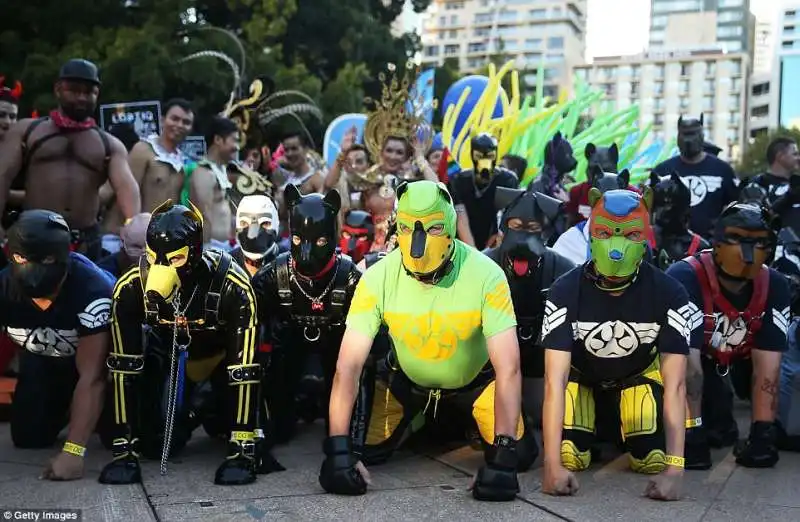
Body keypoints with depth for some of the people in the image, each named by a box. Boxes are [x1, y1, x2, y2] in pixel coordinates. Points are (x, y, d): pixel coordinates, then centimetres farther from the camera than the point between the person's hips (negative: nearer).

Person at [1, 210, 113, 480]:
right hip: (44, 358, 4)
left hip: (103, 353, -3)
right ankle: (65, 408, 28)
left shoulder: (93, 291, -40)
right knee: (28, 437, -4)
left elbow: (91, 376, -39)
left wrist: (73, 451, -43)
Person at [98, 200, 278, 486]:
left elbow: (245, 369, -37)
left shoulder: (232, 286, -38)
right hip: (168, 352, 0)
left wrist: (242, 448, -40)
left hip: (223, 351, 0)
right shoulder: (131, 288, -30)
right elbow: (124, 368, -26)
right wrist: (124, 446, -29)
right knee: (156, 443, -11)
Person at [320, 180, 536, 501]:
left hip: (475, 379, -1)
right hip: (406, 378, 1)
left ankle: (467, 422, 22)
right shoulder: (378, 278, -28)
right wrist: (339, 450, -35)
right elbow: (348, 366, -27)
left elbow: (508, 369, -33)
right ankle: (420, 422, 25)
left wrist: (503, 454, -40)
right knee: (366, 450, -9)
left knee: (520, 456, -13)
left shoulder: (486, 276, -33)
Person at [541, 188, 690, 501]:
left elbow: (674, 386, -28)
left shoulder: (669, 295, -28)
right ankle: (594, 422, 17)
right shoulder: (566, 291, -29)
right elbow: (555, 381, -32)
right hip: (580, 374, 0)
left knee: (653, 461, -17)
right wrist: (553, 465, -41)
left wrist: (674, 469, -37)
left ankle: (622, 423, 19)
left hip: (638, 373, 1)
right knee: (570, 457, -19)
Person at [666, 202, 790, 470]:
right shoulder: (684, 278, -32)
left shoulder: (775, 287, -16)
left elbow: (767, 363, -19)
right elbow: (686, 359, -36)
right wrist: (692, 432, -38)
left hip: (735, 361, 5)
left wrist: (762, 433, -27)